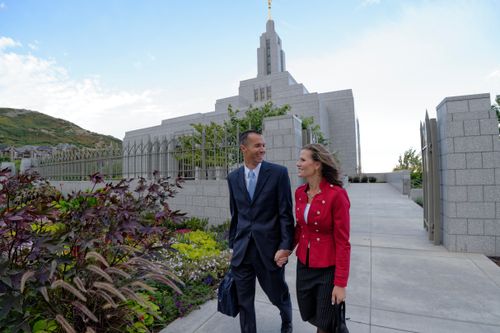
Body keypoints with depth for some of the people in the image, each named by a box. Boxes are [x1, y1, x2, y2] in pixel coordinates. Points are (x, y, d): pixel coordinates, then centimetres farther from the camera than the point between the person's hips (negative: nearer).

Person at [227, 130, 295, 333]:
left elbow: (286, 213, -8)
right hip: (242, 249, 3)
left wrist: (286, 246, -13)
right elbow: (235, 215, 10)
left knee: (278, 294, 18)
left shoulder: (278, 172, -8)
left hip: (269, 248, -2)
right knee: (244, 301, 13)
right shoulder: (233, 177, 4)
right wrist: (232, 245, 12)